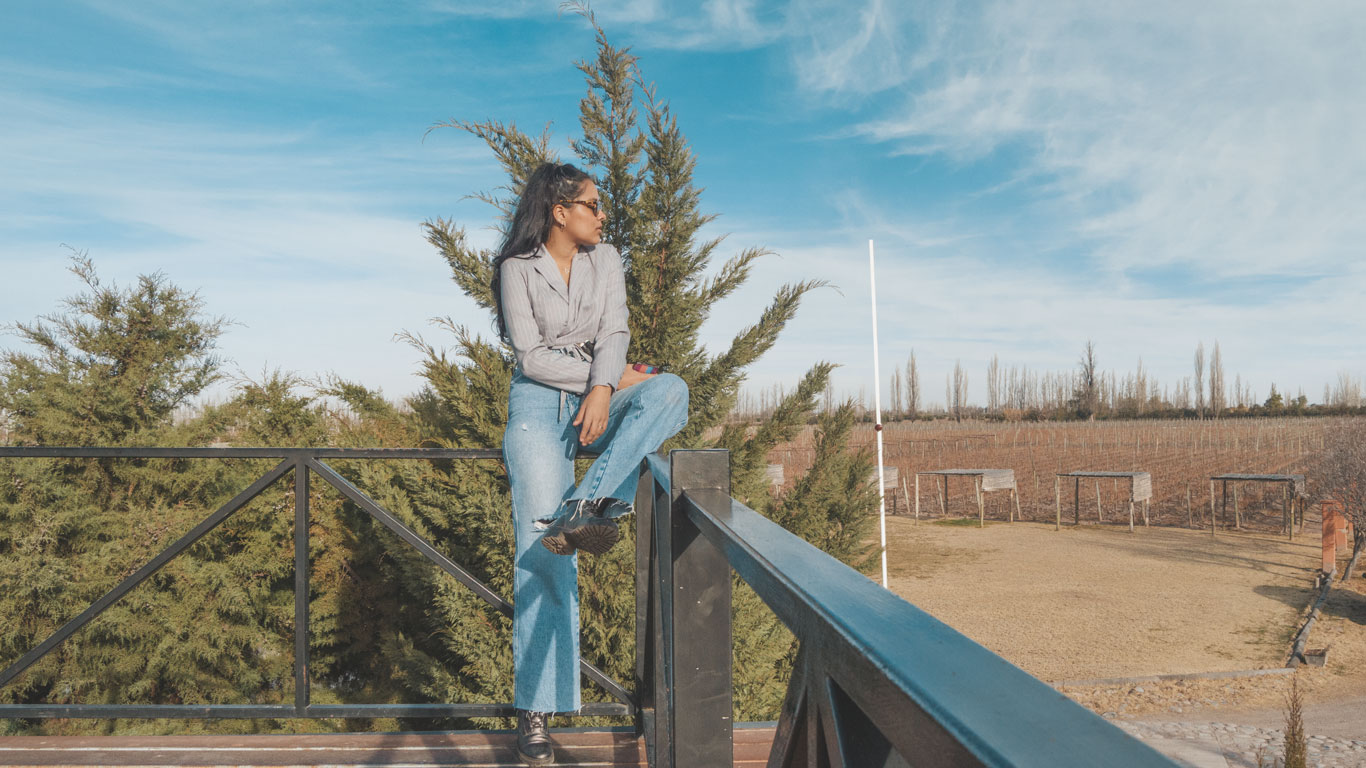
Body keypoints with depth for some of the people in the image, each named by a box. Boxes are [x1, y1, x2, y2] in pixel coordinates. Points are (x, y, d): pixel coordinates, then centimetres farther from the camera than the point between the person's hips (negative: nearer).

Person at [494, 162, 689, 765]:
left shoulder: (605, 261, 12)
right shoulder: (518, 269, 1)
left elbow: (614, 334, 0)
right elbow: (531, 355, -7)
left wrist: (604, 389, -19)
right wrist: (608, 375, -10)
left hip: (598, 396, 4)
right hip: (540, 402, -4)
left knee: (669, 390, -30)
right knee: (541, 545, -16)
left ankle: (585, 506, -40)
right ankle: (535, 709, -11)